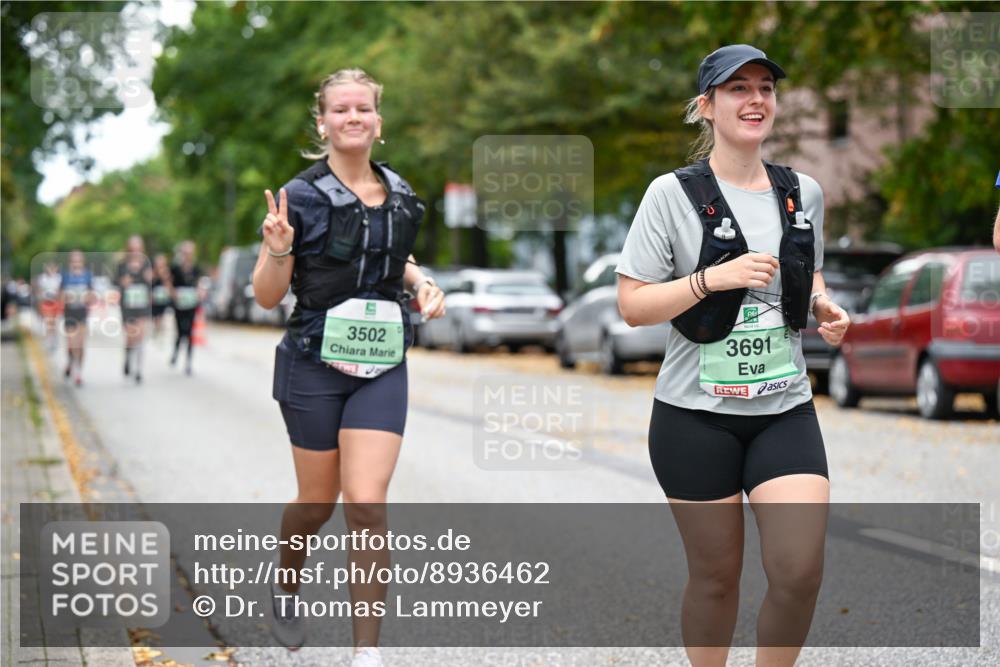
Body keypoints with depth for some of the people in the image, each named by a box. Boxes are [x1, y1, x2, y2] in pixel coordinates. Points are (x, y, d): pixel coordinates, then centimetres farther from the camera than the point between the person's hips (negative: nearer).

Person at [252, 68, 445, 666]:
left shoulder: (399, 195, 5)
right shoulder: (303, 197, -9)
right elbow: (268, 297, -7)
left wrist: (422, 282, 4)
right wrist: (278, 250, -26)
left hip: (381, 367, 2)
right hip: (315, 364, -2)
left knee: (367, 505, -9)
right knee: (318, 501, 11)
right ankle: (286, 589, 43)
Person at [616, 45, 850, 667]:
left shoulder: (805, 192, 6)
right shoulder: (673, 193, -7)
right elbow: (632, 306, -9)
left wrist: (824, 305, 2)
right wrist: (713, 278, -21)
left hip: (785, 411, 3)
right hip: (697, 414, -3)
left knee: (801, 571, -10)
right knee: (717, 575, 7)